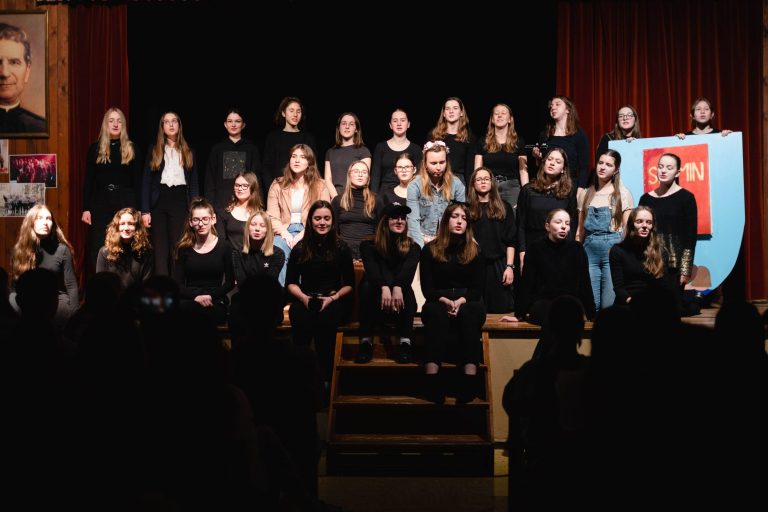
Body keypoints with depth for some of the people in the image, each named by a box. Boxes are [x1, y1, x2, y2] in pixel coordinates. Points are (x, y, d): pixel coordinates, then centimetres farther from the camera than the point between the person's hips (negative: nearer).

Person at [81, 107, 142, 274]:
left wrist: (138, 209, -3)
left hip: (125, 201, -1)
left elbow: (137, 182, 5)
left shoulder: (131, 149, 6)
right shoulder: (95, 148, 7)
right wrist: (86, 208, -1)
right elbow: (88, 181, 6)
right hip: (101, 201, 1)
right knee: (98, 248, -1)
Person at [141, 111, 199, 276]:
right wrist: (145, 211, -4)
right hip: (159, 201, 0)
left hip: (180, 200, 0)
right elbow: (146, 182, 6)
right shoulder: (154, 151, 10)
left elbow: (194, 183, 11)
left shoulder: (188, 153, 13)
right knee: (160, 249, -1)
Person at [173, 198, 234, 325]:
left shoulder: (224, 247, 6)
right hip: (189, 301, 3)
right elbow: (178, 284, 6)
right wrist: (196, 296, -14)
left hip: (215, 305, -3)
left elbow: (230, 282, 5)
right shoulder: (184, 248, 11)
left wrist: (210, 296, -12)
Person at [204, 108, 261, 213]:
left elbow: (257, 178, 7)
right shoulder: (217, 149, 12)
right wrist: (210, 205, -1)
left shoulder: (252, 149, 10)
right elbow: (210, 179, 9)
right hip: (222, 203, 1)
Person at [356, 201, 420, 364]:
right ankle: (366, 341, -29)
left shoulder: (413, 247, 6)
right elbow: (371, 268, -16)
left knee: (406, 289, -30)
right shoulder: (369, 245, 5)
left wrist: (398, 287, -39)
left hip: (400, 305, 0)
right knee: (366, 286, -29)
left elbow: (408, 270, -16)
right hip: (376, 307, 0)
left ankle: (405, 342, -34)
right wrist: (384, 288, -38)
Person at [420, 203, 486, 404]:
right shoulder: (430, 250, 8)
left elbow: (477, 288, 3)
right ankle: (432, 379, -51)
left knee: (469, 313, -36)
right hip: (438, 301, -1)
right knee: (436, 313, -37)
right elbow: (427, 288, 2)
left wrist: (460, 301, -17)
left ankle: (470, 378, -50)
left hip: (468, 302, 1)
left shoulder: (475, 251, 10)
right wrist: (445, 301, -18)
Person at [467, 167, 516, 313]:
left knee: (501, 310, -1)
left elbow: (510, 241, 5)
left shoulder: (504, 208, 9)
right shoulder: (467, 208, 8)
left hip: (498, 266, 0)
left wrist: (509, 266, -4)